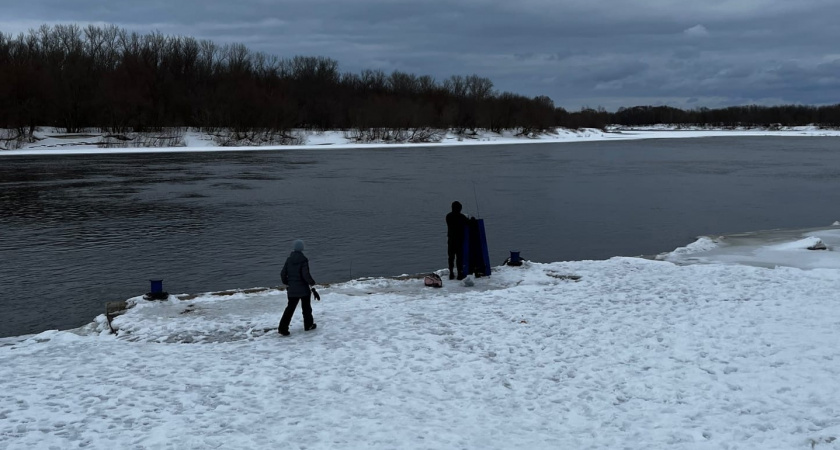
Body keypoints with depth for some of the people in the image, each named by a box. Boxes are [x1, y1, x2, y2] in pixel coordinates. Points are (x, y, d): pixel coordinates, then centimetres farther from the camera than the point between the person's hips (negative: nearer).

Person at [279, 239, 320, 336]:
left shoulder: (289, 260, -1)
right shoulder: (303, 260, -14)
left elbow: (283, 274, 2)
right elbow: (306, 275, -19)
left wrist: (287, 284, 17)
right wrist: (313, 288, -12)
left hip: (292, 290, 4)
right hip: (304, 289, -3)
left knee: (290, 308, 8)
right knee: (306, 308, 15)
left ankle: (282, 328, -2)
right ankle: (308, 325, 28)